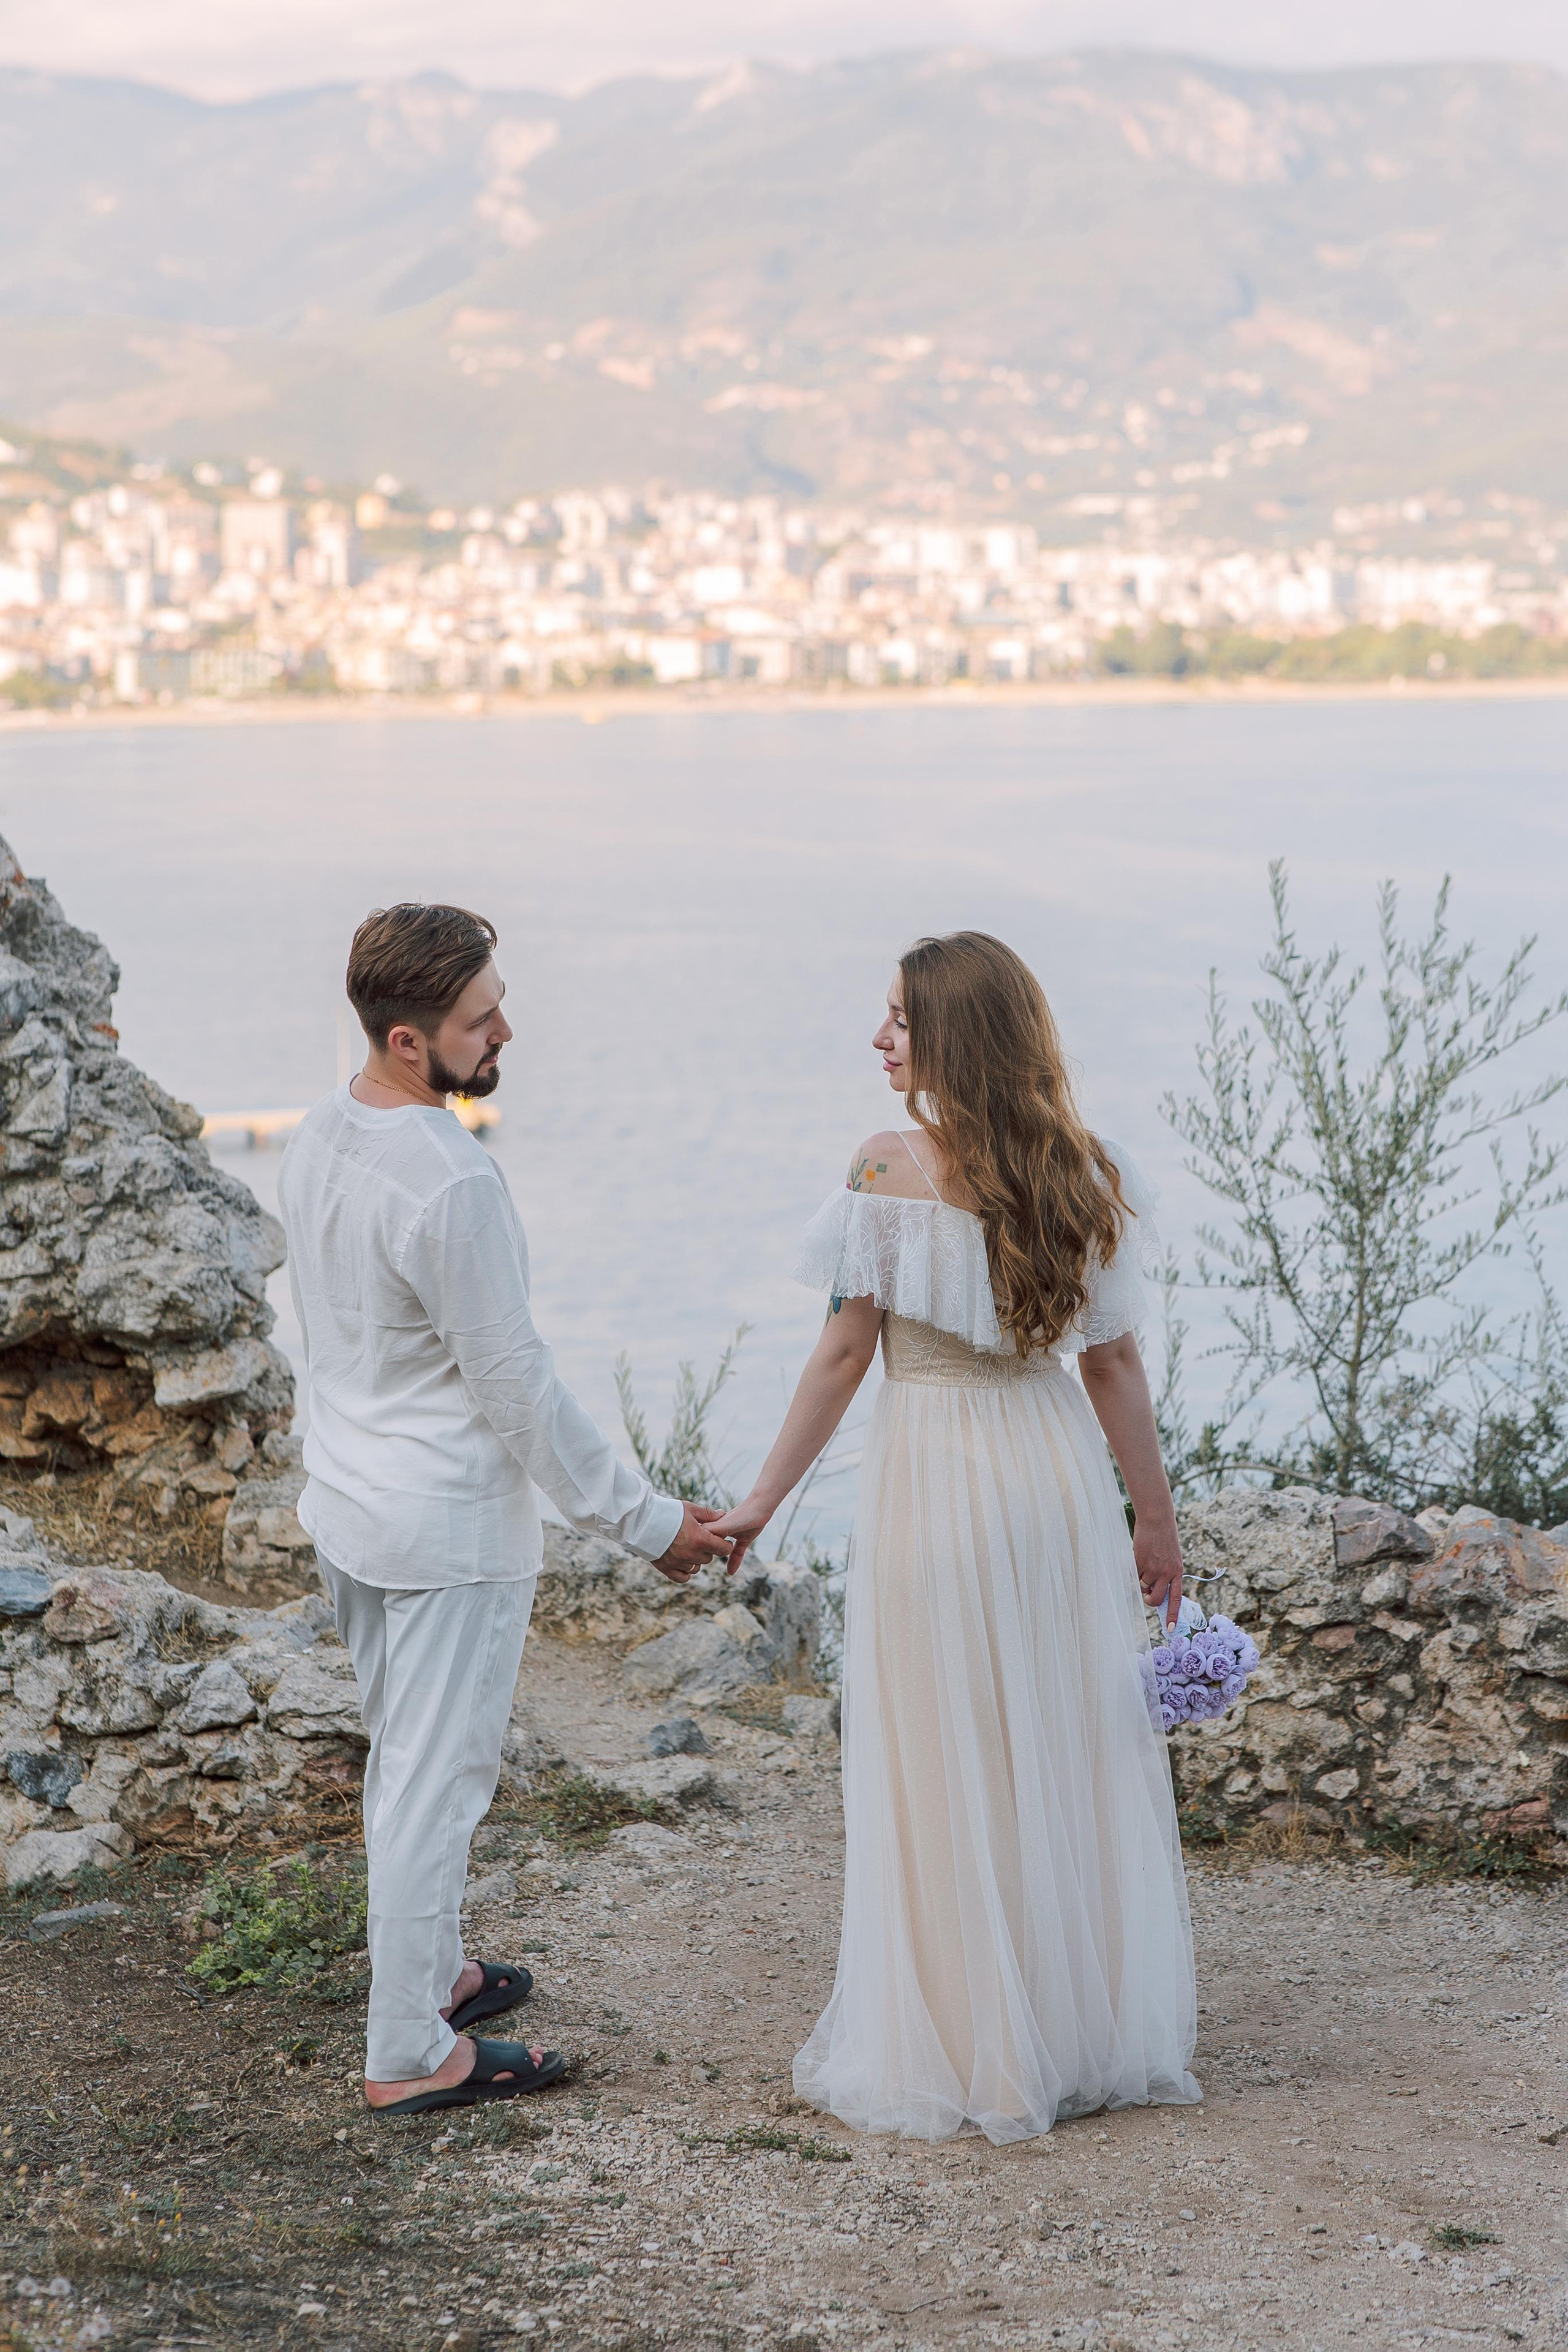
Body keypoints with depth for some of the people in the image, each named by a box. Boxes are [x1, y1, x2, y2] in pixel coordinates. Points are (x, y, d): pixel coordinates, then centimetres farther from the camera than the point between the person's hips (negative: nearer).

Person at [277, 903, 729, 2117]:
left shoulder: (317, 1140, 0)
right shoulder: (451, 1184, -27)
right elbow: (518, 1384, -22)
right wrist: (646, 1520, -13)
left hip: (350, 1505, 9)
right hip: (451, 1527, -9)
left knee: (405, 1761, 23)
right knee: (436, 1782, 2)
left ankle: (429, 1971, 39)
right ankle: (411, 2054, 11)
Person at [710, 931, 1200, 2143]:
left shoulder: (893, 1170, -13)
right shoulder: (1090, 1171, 1)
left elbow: (843, 1358, -9)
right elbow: (1114, 1361, 4)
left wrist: (763, 1500, 1)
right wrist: (1156, 1518, 13)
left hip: (935, 1472, -5)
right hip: (1060, 1467, 5)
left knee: (946, 1766, 5)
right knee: (1076, 1750, 14)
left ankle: (965, 2047, 13)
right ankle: (1101, 2025, 24)